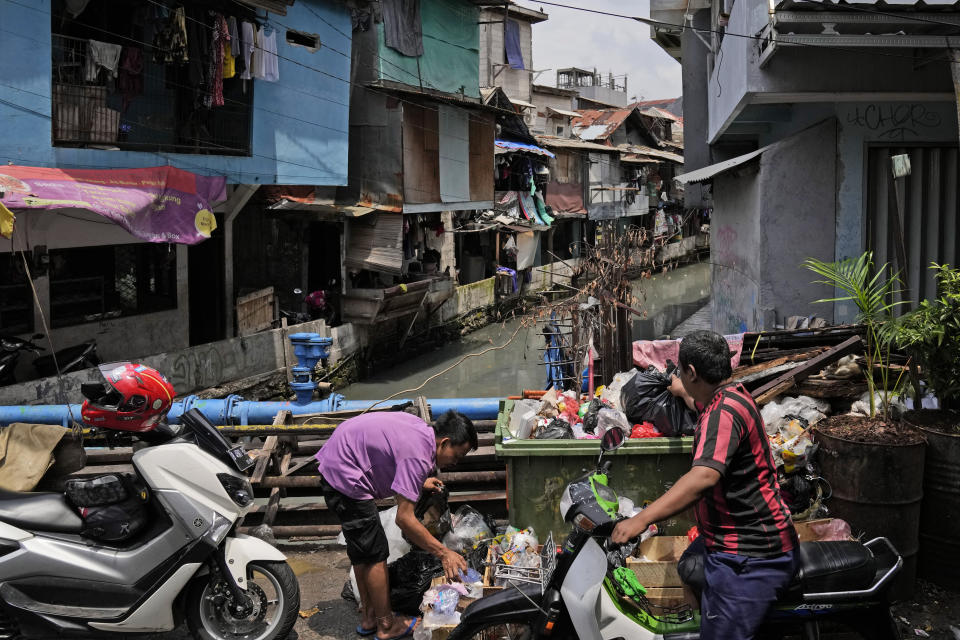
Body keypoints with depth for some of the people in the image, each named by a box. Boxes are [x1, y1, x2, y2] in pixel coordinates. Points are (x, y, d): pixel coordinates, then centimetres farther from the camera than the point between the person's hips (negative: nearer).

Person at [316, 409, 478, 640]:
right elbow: (404, 518, -24)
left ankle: (368, 617, 31)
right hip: (345, 476, -11)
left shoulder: (420, 429, 3)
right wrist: (444, 553, -21)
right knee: (375, 552, -2)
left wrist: (417, 482, 21)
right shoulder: (418, 456, -24)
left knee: (361, 549, 19)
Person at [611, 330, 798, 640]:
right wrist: (682, 393, 58)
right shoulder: (732, 393, 9)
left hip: (749, 556, -11)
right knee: (688, 568, 32)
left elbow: (705, 475, -37)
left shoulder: (724, 410, -23)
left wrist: (642, 519, -42)